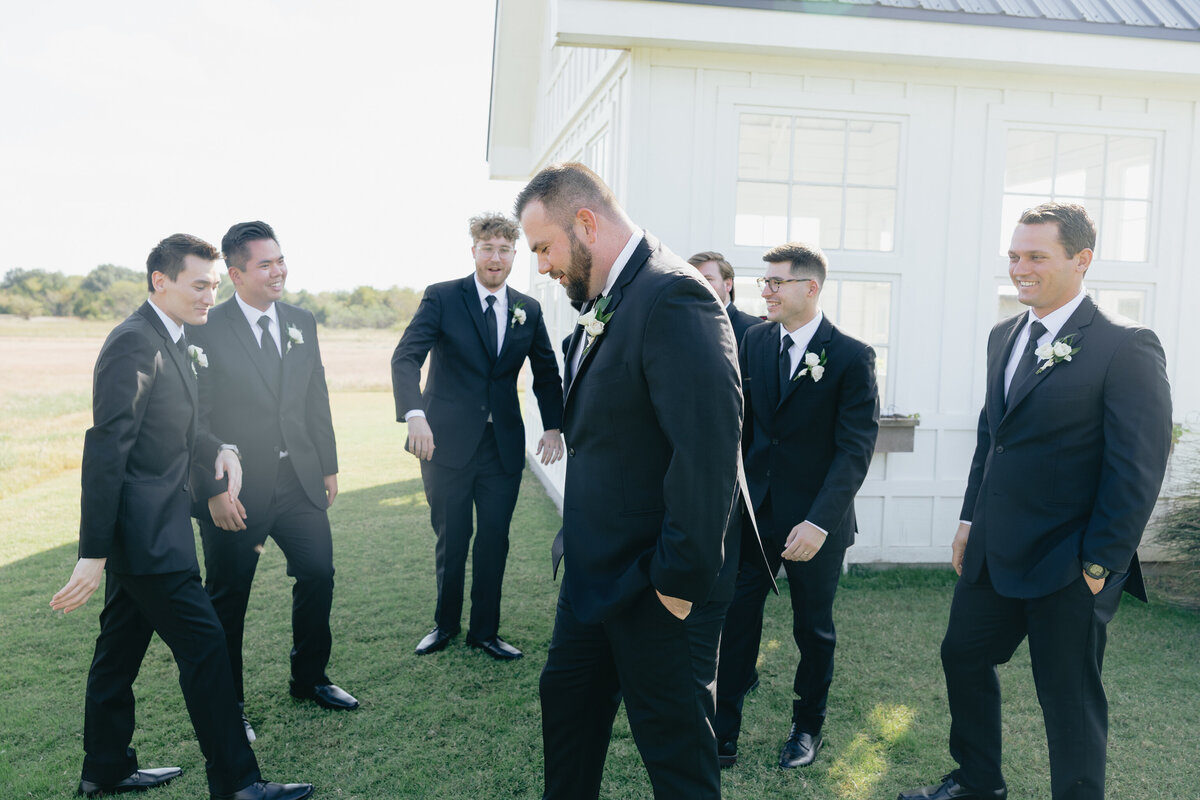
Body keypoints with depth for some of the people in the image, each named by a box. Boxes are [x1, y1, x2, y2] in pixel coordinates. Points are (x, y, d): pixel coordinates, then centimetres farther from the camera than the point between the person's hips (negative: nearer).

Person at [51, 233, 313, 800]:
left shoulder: (173, 343, 12)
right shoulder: (134, 343, -19)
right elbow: (106, 449, -23)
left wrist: (218, 450, -2)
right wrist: (93, 552, -24)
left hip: (148, 531, 10)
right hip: (145, 533, -10)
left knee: (121, 649, 19)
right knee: (204, 647, -4)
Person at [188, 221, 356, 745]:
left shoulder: (302, 323, 8)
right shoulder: (207, 330, -10)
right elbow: (195, 419, -11)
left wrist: (329, 466, 11)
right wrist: (214, 490, -15)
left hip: (299, 480, 5)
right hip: (235, 490, -5)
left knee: (318, 573, 8)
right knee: (228, 596, 8)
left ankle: (309, 678, 31)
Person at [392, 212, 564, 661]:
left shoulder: (528, 310, 7)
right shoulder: (442, 298, -5)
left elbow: (547, 374, 15)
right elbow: (405, 357, -15)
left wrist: (553, 426, 0)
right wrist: (414, 414, -32)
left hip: (504, 444, 3)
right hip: (447, 441, -3)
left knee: (494, 541, 7)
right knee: (451, 540, 9)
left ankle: (485, 631, 24)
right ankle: (445, 624, 30)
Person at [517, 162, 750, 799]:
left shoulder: (673, 298, -22)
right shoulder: (602, 304, 9)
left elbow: (708, 448, -28)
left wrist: (680, 581, -23)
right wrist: (578, 548, 12)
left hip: (656, 594, -9)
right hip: (593, 576, 10)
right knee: (567, 704, 23)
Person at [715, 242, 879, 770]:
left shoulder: (852, 357, -12)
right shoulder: (754, 341, 3)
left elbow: (855, 448, -16)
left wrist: (819, 521, -24)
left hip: (814, 521, -3)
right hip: (754, 509, 3)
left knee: (813, 629, 14)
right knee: (736, 620, 1)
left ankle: (808, 728, 35)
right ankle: (723, 736, 13)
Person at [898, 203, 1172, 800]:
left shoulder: (1126, 346, -14)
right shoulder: (1004, 337, 9)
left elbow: (1138, 467, -15)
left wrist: (1101, 564, -15)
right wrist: (971, 518, 14)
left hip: (1068, 567, -7)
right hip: (994, 551, 8)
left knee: (1069, 697, 7)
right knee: (963, 656, 19)